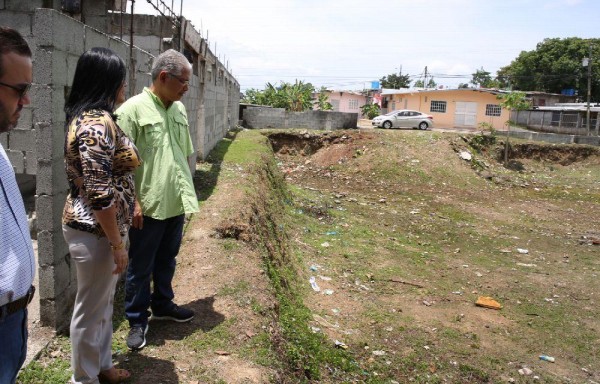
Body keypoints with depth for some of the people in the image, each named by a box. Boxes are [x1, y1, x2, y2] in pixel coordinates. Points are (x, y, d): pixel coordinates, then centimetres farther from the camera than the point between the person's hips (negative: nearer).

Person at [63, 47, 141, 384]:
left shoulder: (94, 117, 9)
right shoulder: (97, 125, -23)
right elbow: (101, 195, -26)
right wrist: (118, 244, -18)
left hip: (102, 227, 10)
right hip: (96, 232, -10)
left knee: (104, 303, 23)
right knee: (91, 309, 8)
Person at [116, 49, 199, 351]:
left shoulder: (179, 109, 10)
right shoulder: (133, 109, -12)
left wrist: (187, 191, 16)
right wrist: (133, 202, -16)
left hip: (176, 204, 7)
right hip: (148, 207, -6)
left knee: (167, 261, 21)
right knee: (140, 268, 8)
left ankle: (163, 305, 39)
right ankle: (137, 320, 23)